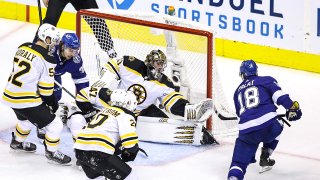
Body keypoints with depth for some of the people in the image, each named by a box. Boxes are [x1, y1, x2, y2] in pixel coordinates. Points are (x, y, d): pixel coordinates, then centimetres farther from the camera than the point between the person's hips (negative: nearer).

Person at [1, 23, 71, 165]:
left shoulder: (23, 48, 5)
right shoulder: (46, 59, -15)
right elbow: (46, 87, -9)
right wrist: (51, 101, 10)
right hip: (26, 100, -8)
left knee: (26, 118, 38)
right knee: (54, 124, 5)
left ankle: (17, 142, 55)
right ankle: (51, 152, 18)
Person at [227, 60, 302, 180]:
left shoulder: (238, 91, 28)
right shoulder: (266, 80, 16)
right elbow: (278, 94, -2)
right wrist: (291, 107, -3)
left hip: (246, 131, 2)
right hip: (268, 126, -2)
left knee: (239, 161, 3)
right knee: (277, 129, 35)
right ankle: (264, 158, 26)